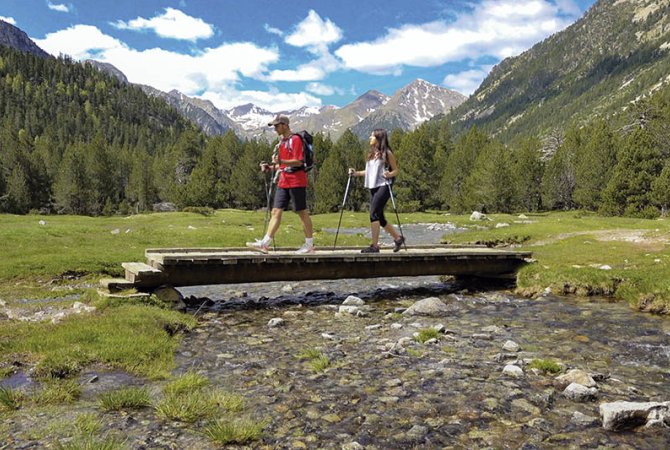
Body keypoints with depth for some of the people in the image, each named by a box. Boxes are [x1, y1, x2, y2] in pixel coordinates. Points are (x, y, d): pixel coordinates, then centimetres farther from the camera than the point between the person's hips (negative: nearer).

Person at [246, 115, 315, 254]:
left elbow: (298, 162, -17)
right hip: (283, 182, 8)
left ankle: (309, 245, 10)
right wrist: (270, 168, 9)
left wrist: (281, 161, -30)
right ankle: (265, 243, -1)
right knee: (276, 212, 2)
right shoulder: (281, 141, 18)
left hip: (296, 181, -8)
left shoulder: (295, 139, -8)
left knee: (302, 212, 0)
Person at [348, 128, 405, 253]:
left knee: (374, 214, -14)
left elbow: (396, 170, -1)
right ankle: (398, 238, 25)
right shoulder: (371, 153, 16)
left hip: (383, 186, -8)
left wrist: (389, 175, -21)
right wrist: (356, 173, 11)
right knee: (379, 217, 9)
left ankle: (374, 246, -10)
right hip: (373, 187, 8)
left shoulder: (387, 153, -4)